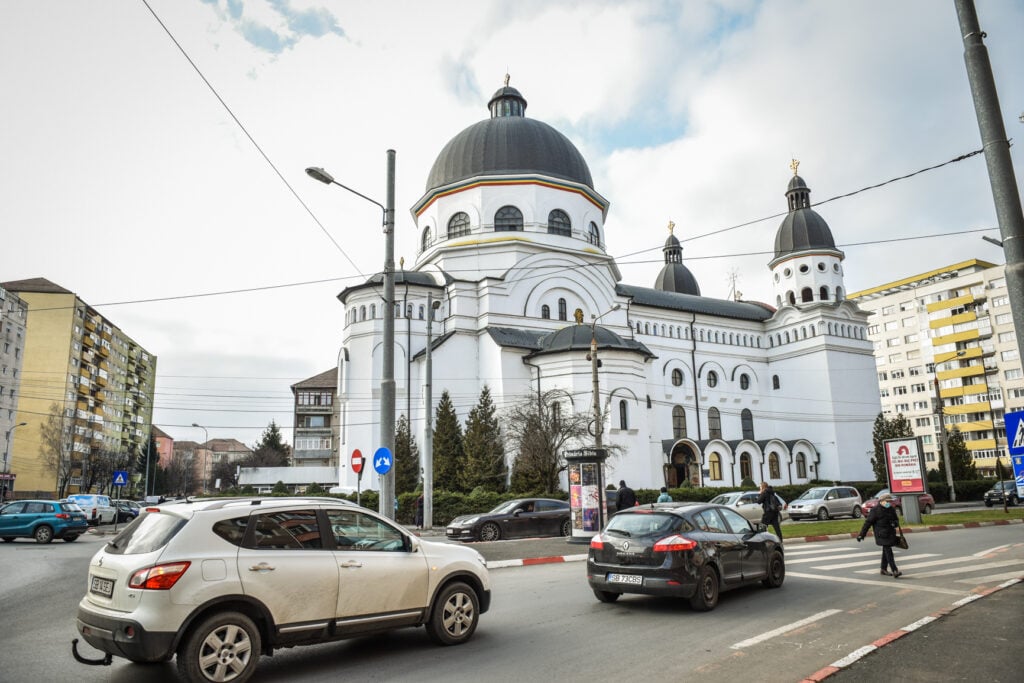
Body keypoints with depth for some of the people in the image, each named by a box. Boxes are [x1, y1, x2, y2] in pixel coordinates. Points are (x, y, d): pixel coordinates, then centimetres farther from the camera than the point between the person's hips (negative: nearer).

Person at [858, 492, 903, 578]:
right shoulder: (875, 510, -11)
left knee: (886, 551, 15)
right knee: (888, 551, -15)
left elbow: (896, 519, 22)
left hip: (890, 534, 7)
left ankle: (884, 569, 27)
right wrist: (861, 534, -12)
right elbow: (868, 522, -11)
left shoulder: (891, 509, 9)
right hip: (881, 534, -7)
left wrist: (895, 523, -6)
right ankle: (895, 571, -21)